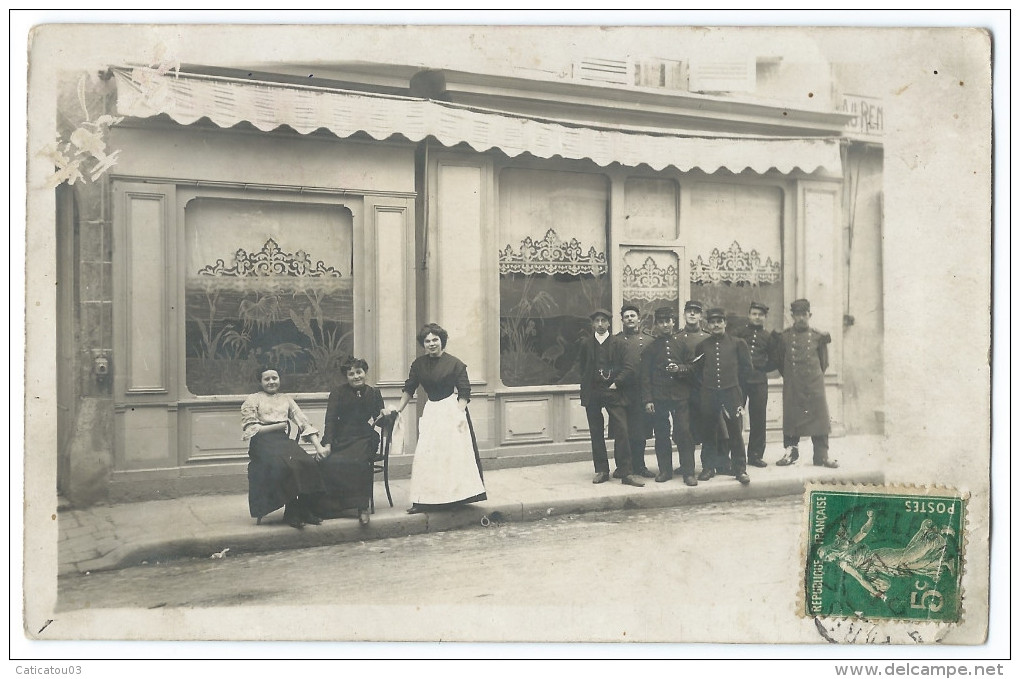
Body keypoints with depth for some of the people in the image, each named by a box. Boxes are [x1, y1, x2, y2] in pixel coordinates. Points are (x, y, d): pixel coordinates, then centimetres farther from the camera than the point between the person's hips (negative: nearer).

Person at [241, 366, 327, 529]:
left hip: (284, 441, 4)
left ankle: (305, 510, -15)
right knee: (286, 466, -34)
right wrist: (279, 426, -4)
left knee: (310, 464, -26)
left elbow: (304, 423, 14)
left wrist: (318, 446, 1)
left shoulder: (286, 400, 22)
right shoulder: (253, 400, 12)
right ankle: (291, 512, -21)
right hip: (263, 443, -4)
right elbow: (250, 429, -1)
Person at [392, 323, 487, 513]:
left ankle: (456, 495, 9)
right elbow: (409, 388, 11)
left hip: (452, 409, -4)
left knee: (453, 453, -1)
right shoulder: (419, 364, 7)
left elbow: (464, 392, -8)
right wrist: (398, 409, 4)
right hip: (431, 411, 4)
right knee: (426, 454, 0)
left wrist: (459, 413, -18)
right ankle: (424, 500, 4)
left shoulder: (455, 363, -7)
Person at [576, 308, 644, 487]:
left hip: (613, 391, -2)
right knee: (596, 433, 7)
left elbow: (629, 368, -3)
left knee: (621, 431, -7)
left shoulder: (618, 344, 1)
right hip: (592, 394, 2)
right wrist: (588, 382, 8)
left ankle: (626, 472, -3)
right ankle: (601, 471, 16)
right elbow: (581, 365, 17)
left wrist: (616, 383, -7)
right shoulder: (586, 343, 7)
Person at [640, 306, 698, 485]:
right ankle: (665, 470, 16)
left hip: (681, 396, -1)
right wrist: (647, 399, -3)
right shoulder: (651, 347, 7)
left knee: (684, 433, -4)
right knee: (661, 435, 5)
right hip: (659, 397, 1)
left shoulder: (683, 343, 8)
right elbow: (645, 375, 4)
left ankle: (688, 472, 3)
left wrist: (680, 368, -13)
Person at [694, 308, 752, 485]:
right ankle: (709, 467, 17)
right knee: (709, 433, 7)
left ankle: (740, 469, 9)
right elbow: (698, 369, 14)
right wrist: (705, 384, 5)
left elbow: (746, 367, 8)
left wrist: (735, 384, 7)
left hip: (732, 394, -1)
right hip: (709, 395, 1)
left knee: (735, 432, 0)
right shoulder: (702, 346, 7)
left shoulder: (738, 343, 4)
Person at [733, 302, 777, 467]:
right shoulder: (738, 333, 9)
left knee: (758, 419, 2)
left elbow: (774, 360, 15)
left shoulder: (768, 337, 12)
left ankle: (756, 455, 12)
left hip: (759, 381, 1)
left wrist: (762, 369, 2)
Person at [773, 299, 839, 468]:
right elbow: (779, 361, 13)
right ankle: (791, 452, 15)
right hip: (792, 387, 0)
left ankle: (822, 456, 7)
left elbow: (824, 362, 13)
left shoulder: (818, 337, 3)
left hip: (814, 385, 0)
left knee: (819, 417, 0)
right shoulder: (784, 337, 2)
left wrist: (816, 376, 13)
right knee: (791, 417, 3)